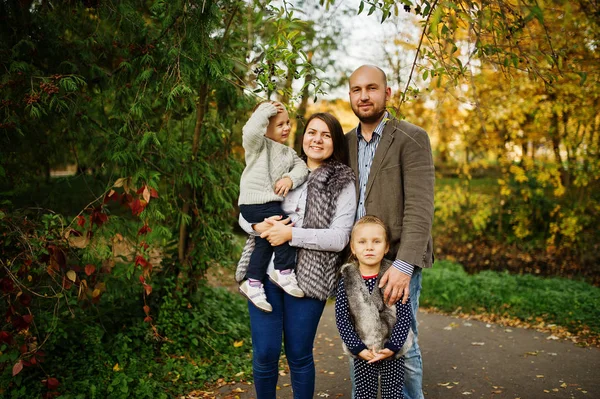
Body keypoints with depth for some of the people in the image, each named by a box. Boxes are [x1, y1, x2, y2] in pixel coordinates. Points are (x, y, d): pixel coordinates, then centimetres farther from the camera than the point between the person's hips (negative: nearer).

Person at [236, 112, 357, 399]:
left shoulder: (343, 183, 0)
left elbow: (339, 238, -9)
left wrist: (291, 234, -16)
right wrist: (258, 226, -11)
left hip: (307, 277, -2)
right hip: (265, 271, 3)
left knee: (299, 355, 8)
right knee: (264, 354, 5)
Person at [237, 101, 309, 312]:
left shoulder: (288, 152, 19)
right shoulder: (258, 144, -5)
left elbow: (301, 167, 4)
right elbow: (251, 131, -28)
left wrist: (291, 178, -18)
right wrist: (266, 109, -16)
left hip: (271, 203, 8)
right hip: (255, 202, -8)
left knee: (265, 242, 9)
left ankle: (253, 283, 18)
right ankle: (284, 271, -3)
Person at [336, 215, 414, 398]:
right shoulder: (346, 280, -8)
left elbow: (405, 315, -9)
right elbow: (341, 318, -8)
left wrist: (392, 347, -15)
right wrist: (358, 348, -13)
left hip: (392, 351, 0)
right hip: (362, 352, 1)